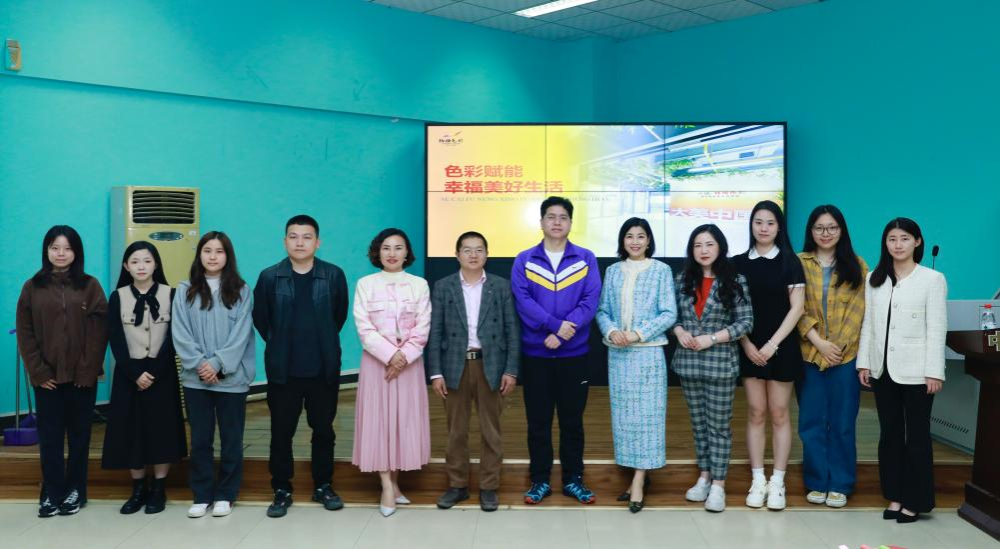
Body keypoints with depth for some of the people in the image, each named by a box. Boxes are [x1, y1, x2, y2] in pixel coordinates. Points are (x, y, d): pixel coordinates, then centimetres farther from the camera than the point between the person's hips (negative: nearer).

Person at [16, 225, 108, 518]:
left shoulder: (90, 286, 1)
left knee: (79, 434, 7)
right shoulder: (32, 287, 5)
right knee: (50, 436, 3)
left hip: (82, 376, -1)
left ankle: (75, 490, 18)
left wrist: (87, 369, -11)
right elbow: (25, 333, 2)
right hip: (48, 377, 1)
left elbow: (99, 331, -4)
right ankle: (51, 493, 11)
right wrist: (38, 372, -6)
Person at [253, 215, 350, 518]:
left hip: (324, 369, 0)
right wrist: (279, 345, 12)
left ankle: (323, 486, 24)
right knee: (281, 432, 6)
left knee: (323, 430, 10)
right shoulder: (270, 277, -2)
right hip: (283, 370, 0)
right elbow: (260, 318, 9)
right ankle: (282, 490, 19)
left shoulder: (334, 275, -2)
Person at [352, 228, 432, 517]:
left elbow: (423, 328, -2)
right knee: (379, 419, -2)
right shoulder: (365, 284, 2)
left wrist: (404, 356, -14)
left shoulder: (419, 285, 4)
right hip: (376, 360, -1)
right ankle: (388, 487, 3)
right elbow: (364, 328, -6)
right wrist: (389, 355, -15)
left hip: (410, 362, 1)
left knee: (405, 418, 3)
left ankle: (394, 482, 15)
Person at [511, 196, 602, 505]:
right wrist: (556, 325, -21)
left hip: (574, 353, 0)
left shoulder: (586, 259, 2)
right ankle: (540, 480, 18)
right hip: (535, 354, 0)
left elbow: (590, 301, -7)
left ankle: (573, 480, 21)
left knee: (572, 419, 8)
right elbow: (522, 301, -9)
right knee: (538, 421, 7)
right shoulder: (524, 260, 2)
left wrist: (561, 334, -17)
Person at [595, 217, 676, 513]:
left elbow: (669, 314, -4)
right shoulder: (612, 271, 10)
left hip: (649, 352, -4)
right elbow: (602, 310, 9)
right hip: (617, 353, 4)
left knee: (646, 413, -4)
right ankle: (639, 473, 17)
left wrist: (638, 334, -14)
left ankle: (638, 481, -3)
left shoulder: (661, 270, 0)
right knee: (623, 414, 6)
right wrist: (611, 331, -12)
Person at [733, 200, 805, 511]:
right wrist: (747, 345, -7)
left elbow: (797, 307, -4)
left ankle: (777, 482, 9)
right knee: (756, 413, 4)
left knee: (779, 414, 2)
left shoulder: (790, 261, 0)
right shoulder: (739, 263, 5)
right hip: (750, 349, 2)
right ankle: (757, 480, 11)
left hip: (781, 348, -1)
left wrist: (772, 344, -12)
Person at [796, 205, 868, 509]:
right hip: (809, 355, 0)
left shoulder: (856, 265, 6)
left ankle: (840, 484, 15)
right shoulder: (798, 264, 4)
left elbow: (858, 310, -1)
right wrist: (818, 342, -13)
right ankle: (817, 482, 16)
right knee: (812, 421, 5)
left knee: (841, 422, 5)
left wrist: (837, 346, -11)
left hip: (846, 356, 0)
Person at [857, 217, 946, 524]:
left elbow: (937, 328, -7)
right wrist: (863, 362, 5)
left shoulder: (932, 279, -4)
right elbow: (868, 324, 9)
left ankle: (915, 501, 12)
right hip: (883, 369, 5)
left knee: (916, 435, 4)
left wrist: (934, 371, -11)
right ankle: (895, 496, 19)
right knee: (889, 434, 10)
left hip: (915, 371, -4)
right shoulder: (874, 279, 10)